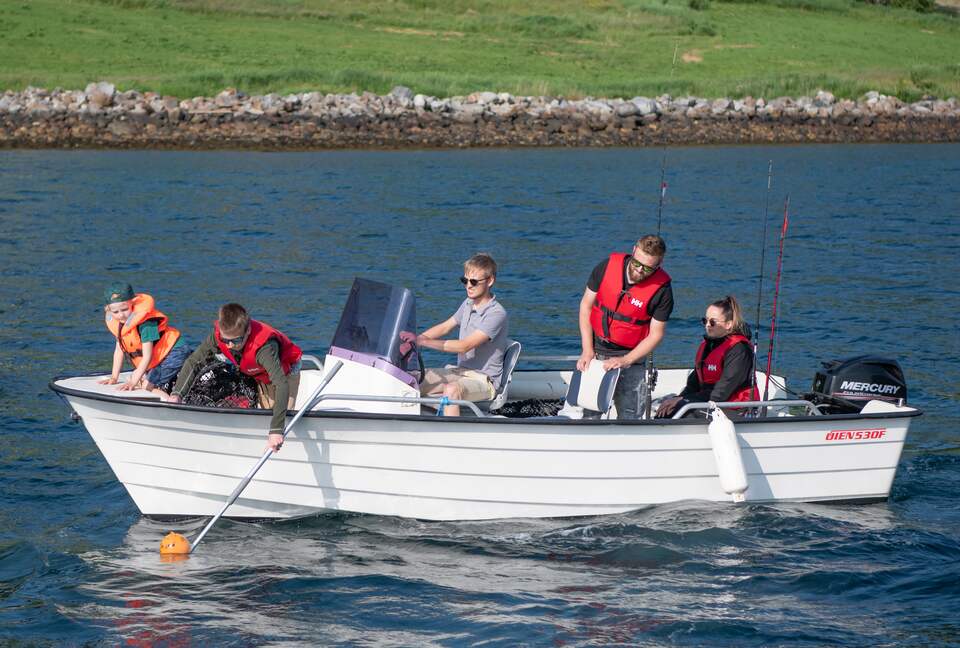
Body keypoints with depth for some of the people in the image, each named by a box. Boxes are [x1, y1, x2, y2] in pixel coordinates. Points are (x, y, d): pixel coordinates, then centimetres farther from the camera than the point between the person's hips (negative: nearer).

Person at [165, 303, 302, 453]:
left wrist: (277, 429, -65)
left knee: (283, 416, -13)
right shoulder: (219, 335, -31)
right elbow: (194, 362, -21)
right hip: (262, 376, 5)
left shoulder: (264, 346, -48)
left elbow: (282, 384, -57)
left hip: (285, 371, -5)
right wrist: (177, 394, -37)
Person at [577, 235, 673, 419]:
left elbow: (656, 335, -9)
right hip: (595, 349, 2)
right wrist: (587, 351, -7)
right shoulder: (607, 267, -10)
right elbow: (586, 305, -1)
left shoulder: (662, 290, -15)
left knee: (628, 416, -6)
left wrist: (625, 361, -18)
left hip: (629, 356, -2)